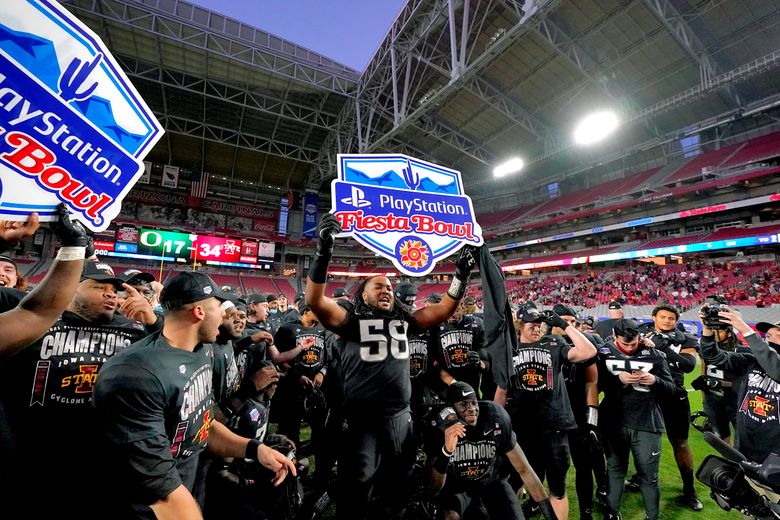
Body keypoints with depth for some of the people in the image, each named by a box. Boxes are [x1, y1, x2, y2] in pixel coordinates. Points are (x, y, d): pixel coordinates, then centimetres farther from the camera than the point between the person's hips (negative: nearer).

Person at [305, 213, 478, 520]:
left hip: (400, 417, 5)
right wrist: (323, 253, -30)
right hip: (361, 420, -4)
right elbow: (314, 301, -18)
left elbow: (444, 310, 2)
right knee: (356, 489, 10)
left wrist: (462, 275, -6)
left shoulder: (405, 321, 5)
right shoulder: (351, 321, -6)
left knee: (401, 483, 24)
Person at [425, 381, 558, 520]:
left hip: (490, 479, 3)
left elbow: (524, 470, -13)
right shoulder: (440, 429, -28)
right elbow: (434, 489, -29)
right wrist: (446, 450, -46)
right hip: (456, 483, -2)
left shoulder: (495, 420, -26)